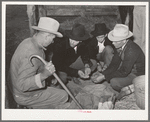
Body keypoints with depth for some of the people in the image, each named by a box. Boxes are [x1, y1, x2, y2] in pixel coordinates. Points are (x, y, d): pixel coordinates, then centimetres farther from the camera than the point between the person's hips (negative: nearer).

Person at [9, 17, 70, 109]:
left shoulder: (28, 41, -2)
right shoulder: (31, 55, -34)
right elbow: (22, 85, -36)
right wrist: (43, 75, -46)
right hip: (27, 97, -10)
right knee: (64, 96, -4)